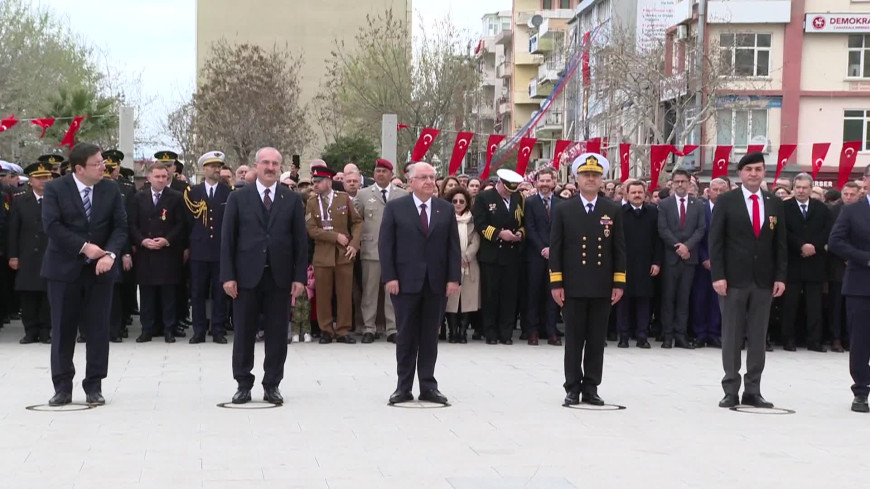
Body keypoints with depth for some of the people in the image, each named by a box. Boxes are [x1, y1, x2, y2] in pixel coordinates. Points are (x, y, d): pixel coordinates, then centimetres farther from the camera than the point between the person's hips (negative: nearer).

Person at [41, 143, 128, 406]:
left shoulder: (111, 190, 4)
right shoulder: (55, 189, -5)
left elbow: (120, 226, -1)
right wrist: (84, 246, -18)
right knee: (63, 330, 3)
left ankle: (94, 385, 11)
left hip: (100, 268, 2)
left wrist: (110, 254, -18)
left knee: (98, 329, 3)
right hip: (64, 268, -2)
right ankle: (62, 387, 12)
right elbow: (52, 225, -14)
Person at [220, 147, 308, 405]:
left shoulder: (292, 199, 6)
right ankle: (243, 384, 14)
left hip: (280, 277, 1)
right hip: (247, 276, -1)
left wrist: (299, 277, -3)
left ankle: (272, 385, 13)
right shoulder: (238, 198, 4)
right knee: (244, 333, 5)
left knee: (277, 334, 4)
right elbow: (227, 239, 1)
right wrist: (228, 276, -6)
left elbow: (300, 241, 4)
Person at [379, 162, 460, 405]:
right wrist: (389, 277, -10)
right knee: (406, 337, 3)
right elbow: (385, 245, -2)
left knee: (430, 337, 6)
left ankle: (428, 386, 12)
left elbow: (453, 246, 6)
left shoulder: (446, 209, 8)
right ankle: (403, 387, 10)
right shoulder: (395, 208, 1)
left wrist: (453, 278, -3)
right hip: (406, 282, -2)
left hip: (436, 283, 2)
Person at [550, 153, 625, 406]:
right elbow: (555, 249, 1)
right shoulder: (564, 210, 3)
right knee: (574, 340, 4)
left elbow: (619, 249, 6)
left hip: (602, 288, 1)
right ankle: (573, 388, 10)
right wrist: (556, 283, -5)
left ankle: (591, 388, 13)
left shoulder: (613, 210, 7)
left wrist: (619, 283, 0)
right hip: (573, 287, -1)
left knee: (597, 340, 6)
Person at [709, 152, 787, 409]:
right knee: (732, 336, 2)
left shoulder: (775, 203, 9)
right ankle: (731, 390, 7)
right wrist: (718, 275, -11)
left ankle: (753, 390, 11)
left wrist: (780, 277, 2)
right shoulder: (726, 201, -1)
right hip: (734, 279, -3)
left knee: (758, 337, 6)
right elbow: (715, 241, -4)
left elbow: (780, 243, 9)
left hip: (764, 280, 3)